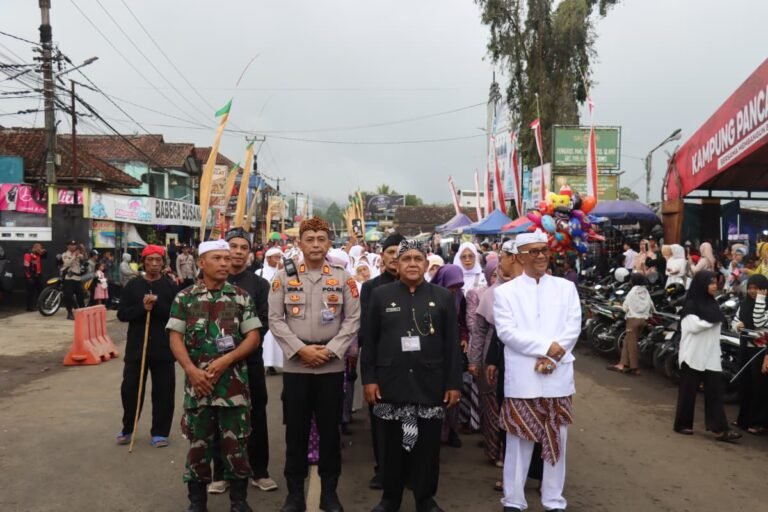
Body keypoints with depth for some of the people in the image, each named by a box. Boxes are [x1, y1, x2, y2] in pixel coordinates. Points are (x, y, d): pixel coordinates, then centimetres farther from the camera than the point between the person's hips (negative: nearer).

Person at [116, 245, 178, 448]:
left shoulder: (170, 287, 1)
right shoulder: (132, 286, 5)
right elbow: (122, 314, 0)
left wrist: (157, 305, -21)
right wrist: (142, 308, -17)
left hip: (163, 348, -1)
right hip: (136, 346, 1)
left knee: (163, 391, 3)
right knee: (129, 388, 7)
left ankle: (159, 432, 15)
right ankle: (127, 428, 26)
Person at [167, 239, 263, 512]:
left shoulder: (242, 297, 2)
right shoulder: (185, 297, 3)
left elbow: (253, 337, -1)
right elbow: (175, 338, 0)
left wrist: (225, 361, -13)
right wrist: (192, 370, -13)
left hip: (233, 382, 0)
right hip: (198, 381, 0)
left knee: (236, 443, 5)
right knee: (198, 443, 10)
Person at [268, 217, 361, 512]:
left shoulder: (343, 278, 2)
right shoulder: (284, 277, 1)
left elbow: (353, 319, -1)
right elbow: (275, 319, -2)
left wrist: (330, 350, -10)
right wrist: (300, 349, -11)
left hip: (332, 365, 0)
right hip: (295, 365, 0)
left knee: (330, 429, 8)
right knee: (296, 430, 7)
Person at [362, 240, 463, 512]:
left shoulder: (444, 297, 4)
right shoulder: (380, 295, 3)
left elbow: (452, 344, 3)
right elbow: (369, 341, 3)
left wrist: (454, 383, -2)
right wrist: (368, 378, -4)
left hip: (430, 384, 0)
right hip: (391, 384, 0)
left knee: (428, 445, 8)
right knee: (392, 445, 10)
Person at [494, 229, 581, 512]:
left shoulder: (566, 287, 8)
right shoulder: (505, 291, 1)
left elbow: (573, 327, 0)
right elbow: (507, 331, -9)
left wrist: (552, 358, -13)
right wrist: (547, 346, -16)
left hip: (558, 378, 2)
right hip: (522, 379, -2)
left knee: (556, 441, 10)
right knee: (519, 441, 5)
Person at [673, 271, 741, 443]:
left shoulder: (713, 304, 13)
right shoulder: (691, 304, -8)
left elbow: (716, 329, 17)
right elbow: (695, 326, -18)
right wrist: (713, 319, -7)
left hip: (711, 356, 6)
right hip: (693, 355, -6)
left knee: (715, 391, 0)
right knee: (688, 391, 2)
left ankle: (720, 429, -1)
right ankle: (683, 424, 13)